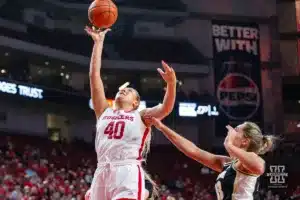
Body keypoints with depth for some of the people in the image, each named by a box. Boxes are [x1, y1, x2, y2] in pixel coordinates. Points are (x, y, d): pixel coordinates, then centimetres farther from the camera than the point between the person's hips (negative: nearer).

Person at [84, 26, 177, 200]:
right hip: (102, 171, 4)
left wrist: (171, 83, -16)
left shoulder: (141, 116, 19)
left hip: (128, 171, -4)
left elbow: (166, 108, 2)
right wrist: (98, 43, 21)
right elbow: (94, 75, 22)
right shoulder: (104, 112, 26)